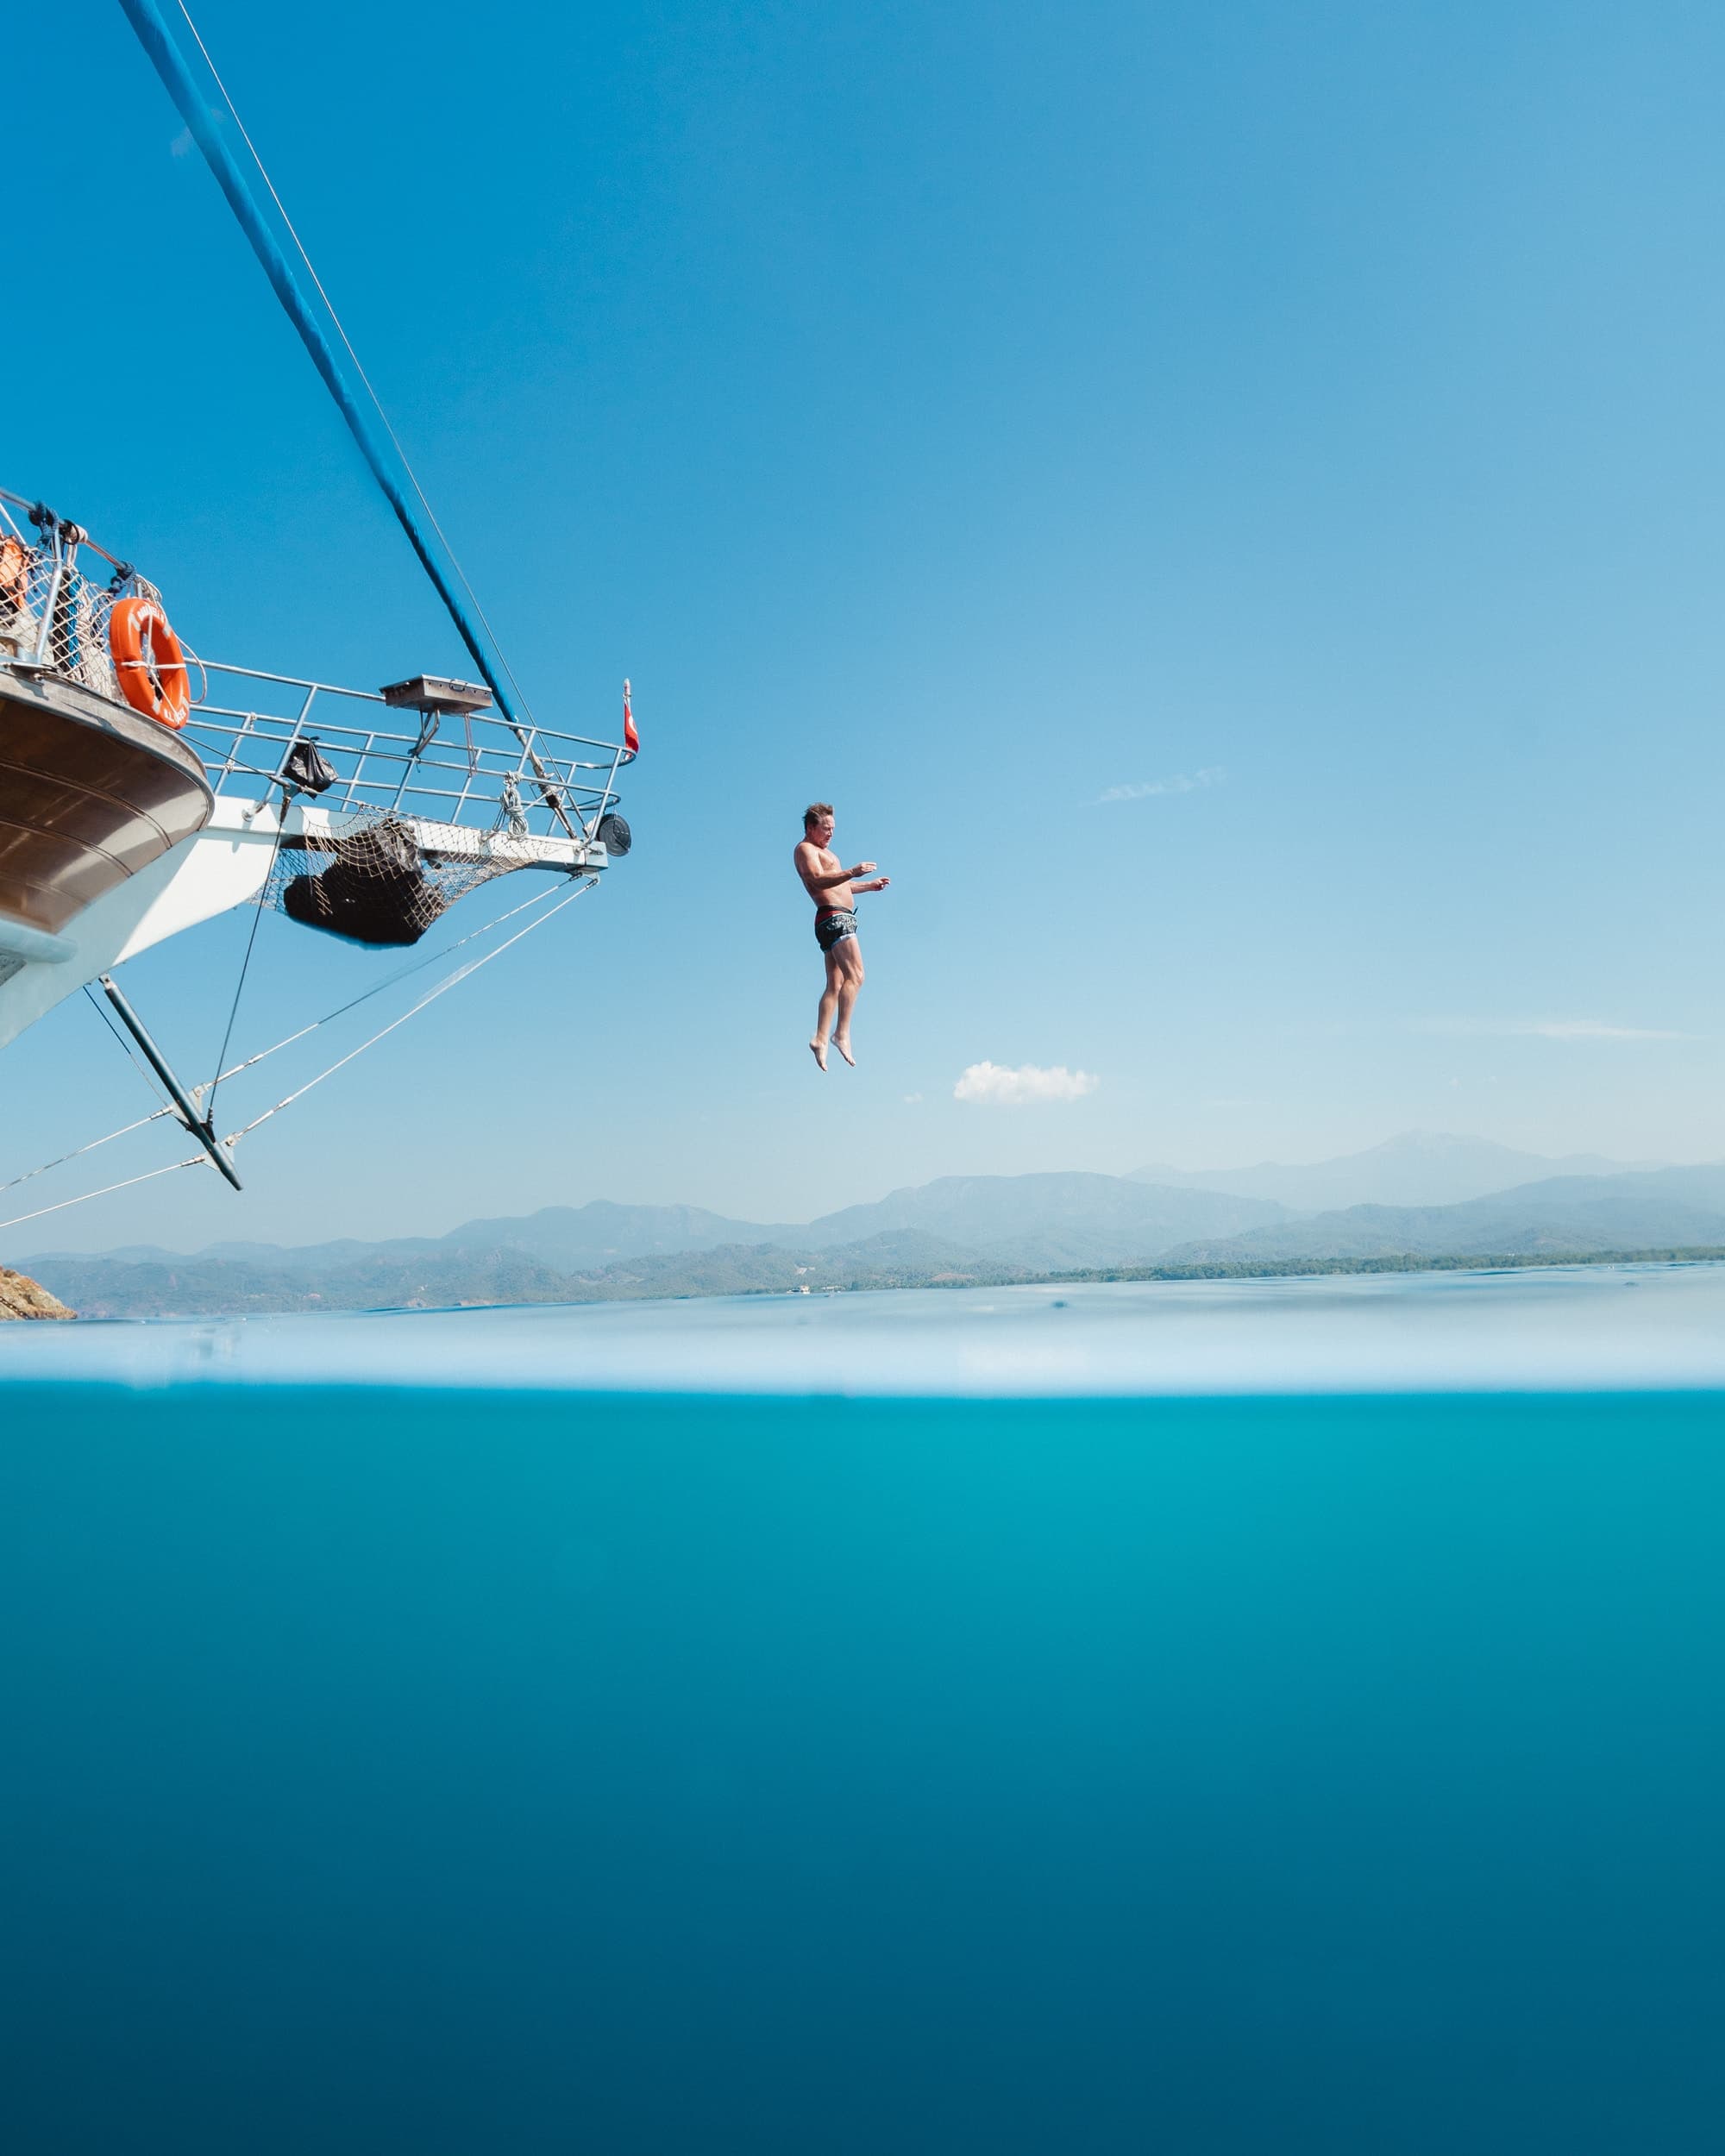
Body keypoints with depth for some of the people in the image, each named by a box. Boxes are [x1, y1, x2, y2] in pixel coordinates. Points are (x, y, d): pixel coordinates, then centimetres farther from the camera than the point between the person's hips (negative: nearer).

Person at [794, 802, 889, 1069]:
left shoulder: (824, 851, 28)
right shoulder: (805, 849, -4)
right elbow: (818, 880, -23)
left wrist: (871, 885, 30)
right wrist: (852, 873, -34)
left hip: (840, 919, 10)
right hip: (833, 917, -10)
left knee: (835, 984, 7)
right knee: (855, 976, -20)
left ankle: (820, 1039, 5)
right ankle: (842, 1033, -23)